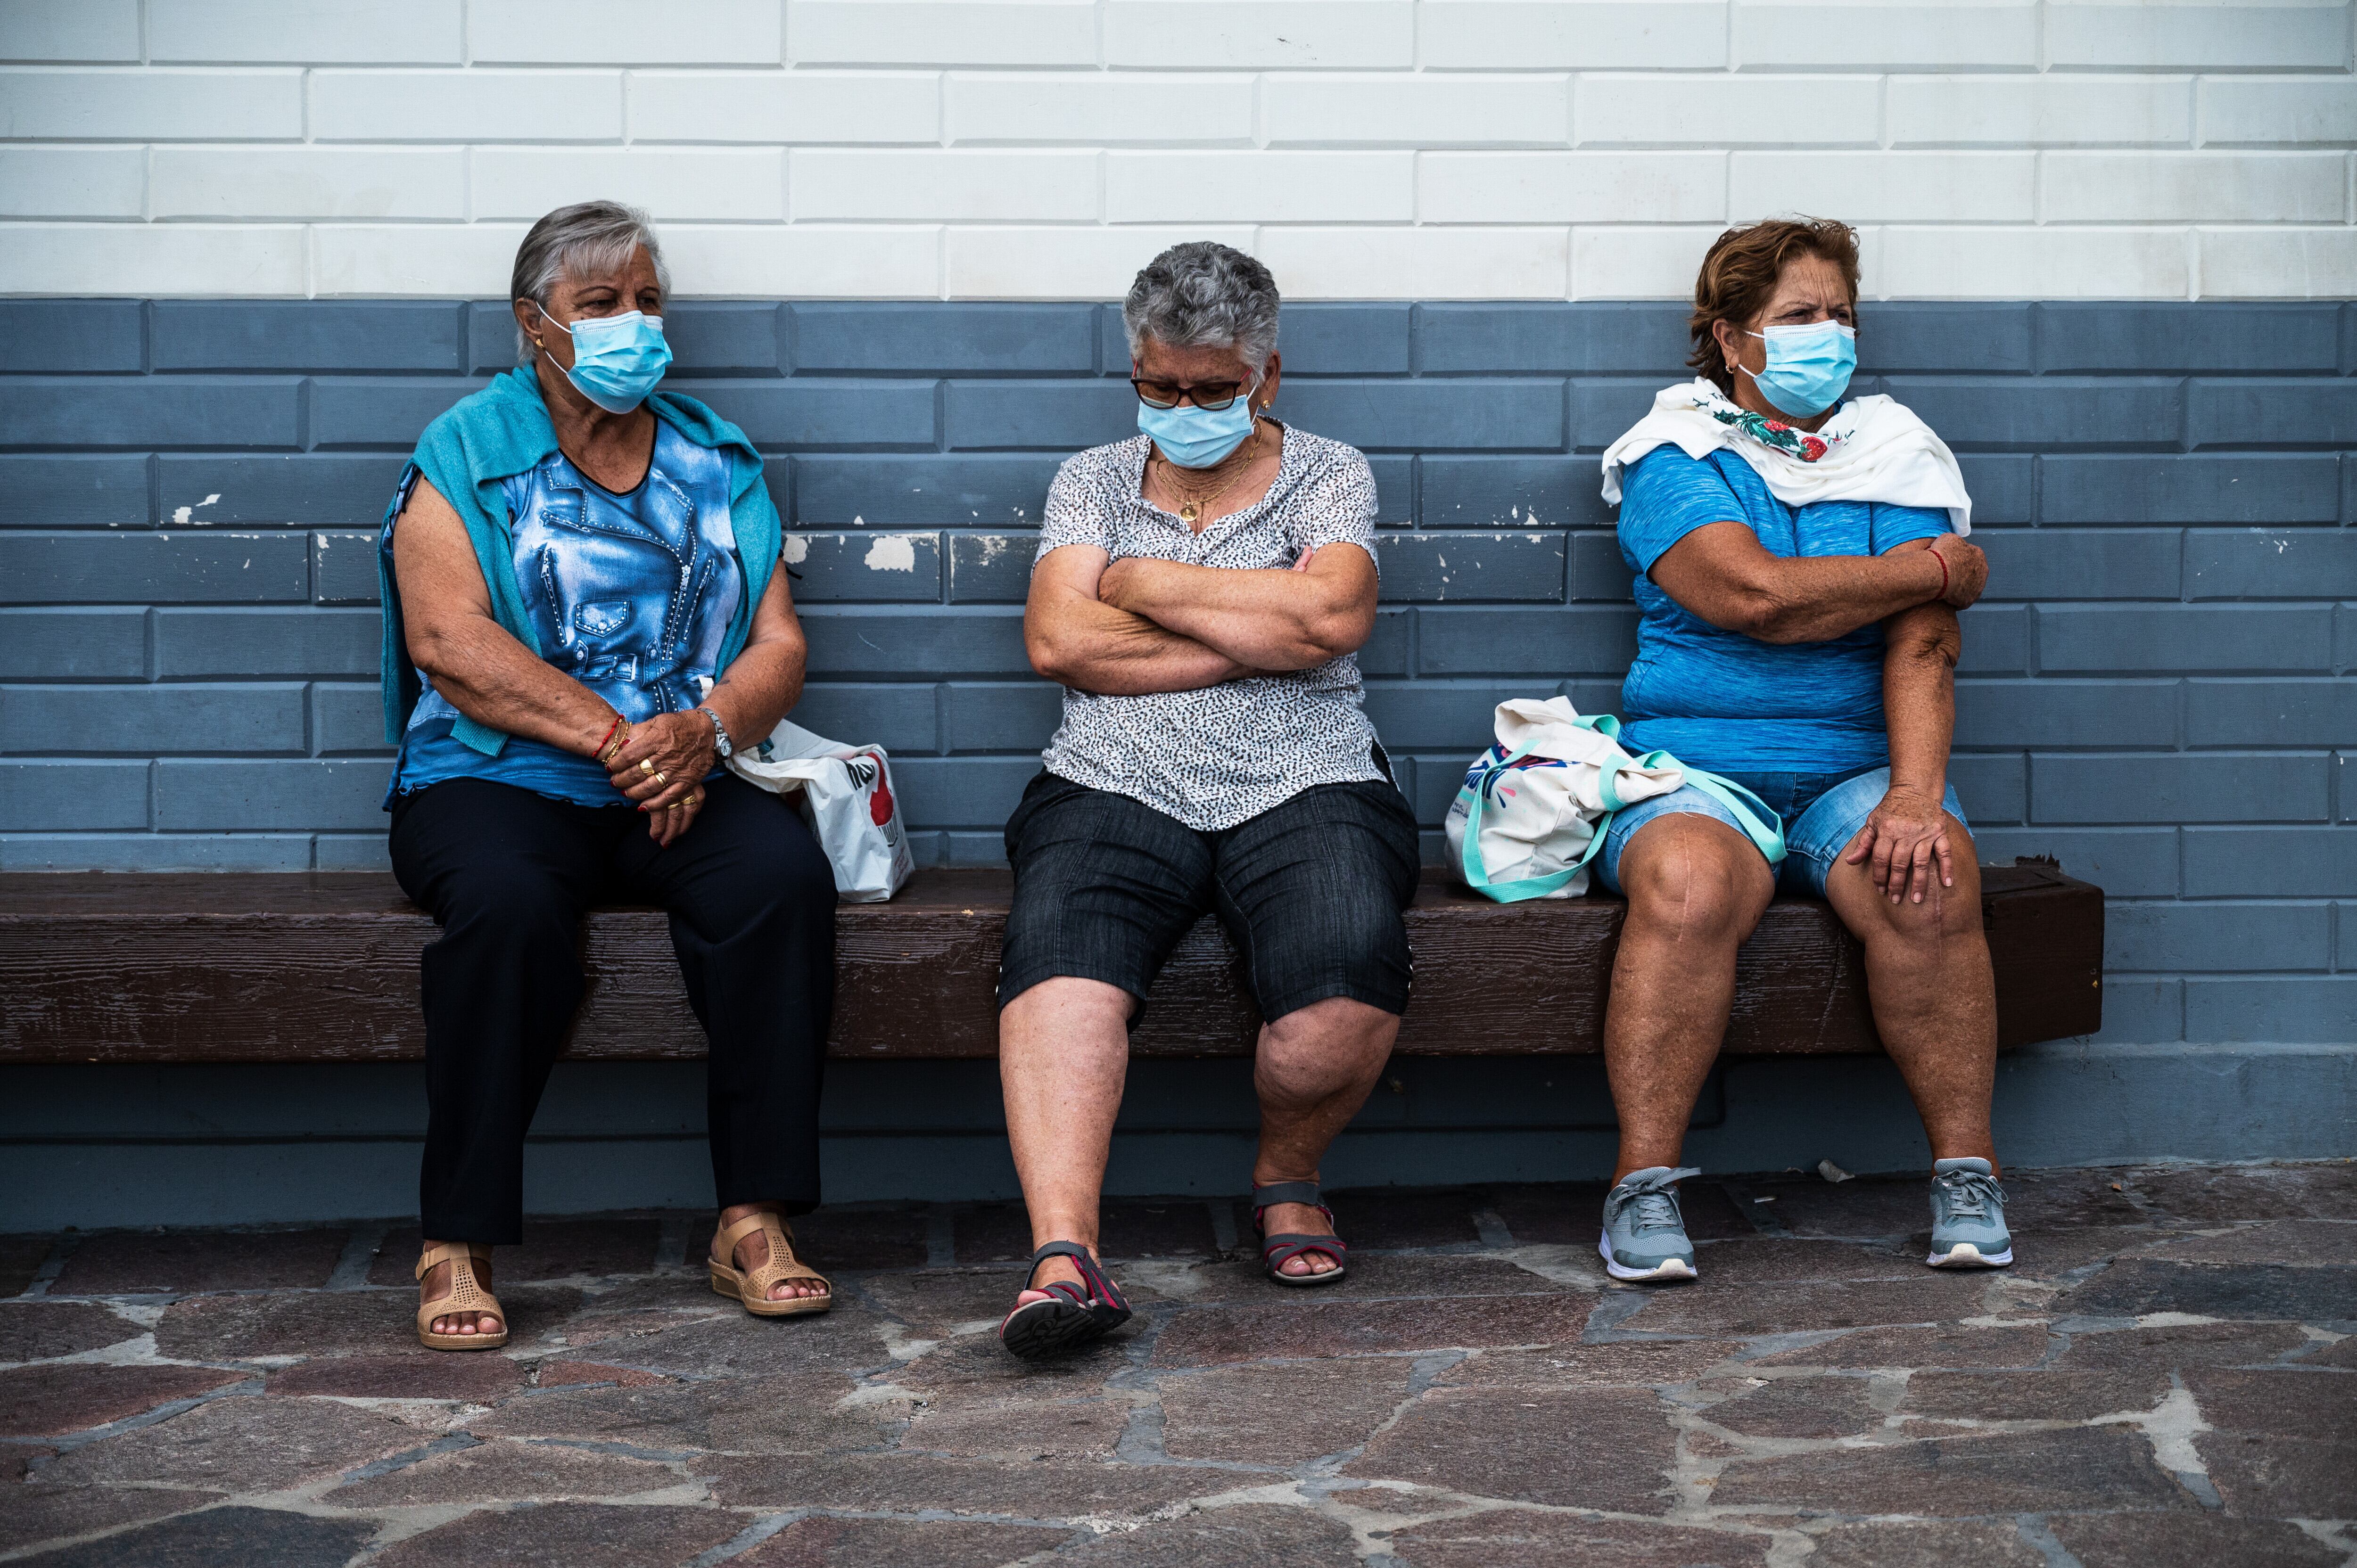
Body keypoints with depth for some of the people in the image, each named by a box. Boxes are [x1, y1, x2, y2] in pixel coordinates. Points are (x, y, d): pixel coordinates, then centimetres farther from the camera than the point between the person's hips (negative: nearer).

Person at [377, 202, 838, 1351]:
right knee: (508, 904, -36)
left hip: (681, 785, 3)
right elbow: (450, 642, -8)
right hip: (496, 779, -3)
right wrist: (615, 737, -18)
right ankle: (456, 1245, -25)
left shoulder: (716, 461, 17)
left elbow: (779, 642, 9)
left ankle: (754, 1222, -24)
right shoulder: (464, 456, 6)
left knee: (785, 870, -28)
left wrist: (706, 731, -14)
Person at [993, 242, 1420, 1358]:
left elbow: (1332, 614, -7)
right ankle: (1063, 1259, -43)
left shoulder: (1327, 474, 14)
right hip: (1118, 791, 1)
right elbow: (1057, 641, 1)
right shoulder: (1092, 480, 18)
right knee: (1061, 961, -33)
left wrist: (1146, 582, 0)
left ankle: (1286, 1176, 0)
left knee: (1348, 980, -31)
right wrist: (1263, 631, -2)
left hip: (1302, 790, -1)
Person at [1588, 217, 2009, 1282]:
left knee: (1928, 882, -30)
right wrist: (1940, 570, -4)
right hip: (1694, 767, -2)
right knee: (1689, 881, -35)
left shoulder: (1894, 457, 12)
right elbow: (1753, 595, -14)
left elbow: (1922, 645, -1)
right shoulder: (1676, 460, 5)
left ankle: (1966, 1173, -14)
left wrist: (1915, 793, -18)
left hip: (1855, 766, 2)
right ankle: (1644, 1187, -23)